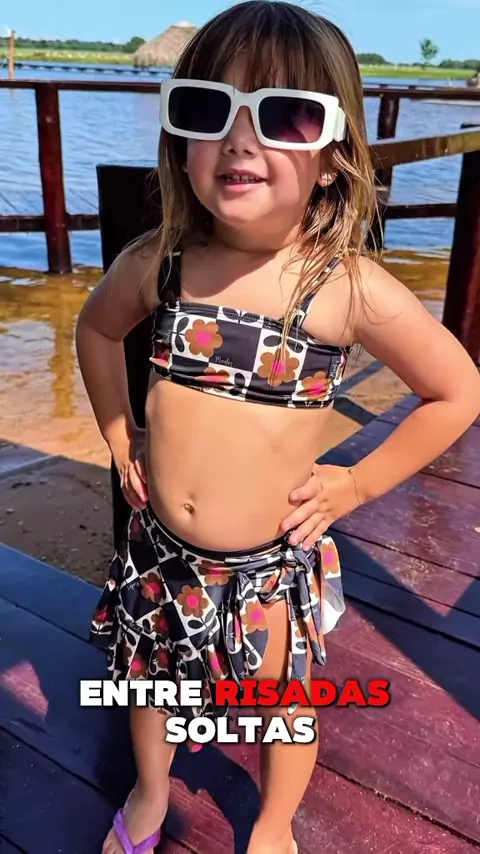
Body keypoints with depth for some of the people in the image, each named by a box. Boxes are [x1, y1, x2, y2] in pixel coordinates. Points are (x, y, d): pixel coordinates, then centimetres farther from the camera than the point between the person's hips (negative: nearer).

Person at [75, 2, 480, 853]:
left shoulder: (350, 288, -21)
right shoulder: (156, 262, -12)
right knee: (147, 679, 28)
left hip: (272, 568, -3)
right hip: (157, 551, 4)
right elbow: (96, 330, 11)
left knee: (282, 706, 23)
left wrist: (354, 484, -9)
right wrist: (121, 438, 5)